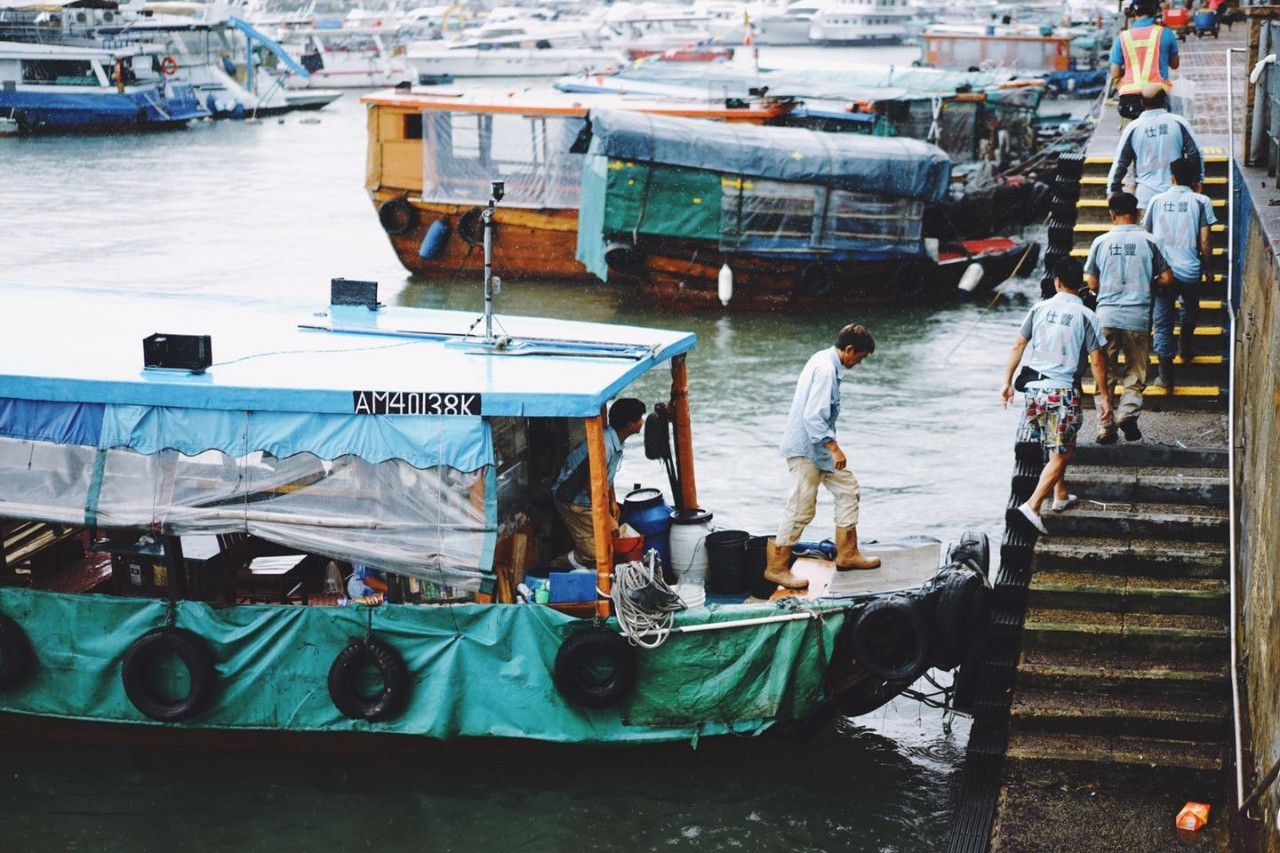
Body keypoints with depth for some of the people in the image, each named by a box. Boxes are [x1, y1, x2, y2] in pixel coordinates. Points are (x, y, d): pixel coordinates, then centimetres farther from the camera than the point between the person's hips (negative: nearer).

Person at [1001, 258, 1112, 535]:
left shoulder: (1039, 309, 3)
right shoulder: (1086, 316, -7)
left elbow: (1017, 346, 5)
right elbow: (1096, 362, -7)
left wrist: (1007, 381, 13)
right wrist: (1105, 397, 1)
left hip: (1035, 386, 5)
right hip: (1063, 390, -5)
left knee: (1055, 447, 25)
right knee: (1061, 453, -2)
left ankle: (1060, 495, 38)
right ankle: (1032, 507, -16)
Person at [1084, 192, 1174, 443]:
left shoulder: (1101, 242, 1)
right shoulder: (1147, 241, 0)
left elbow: (1091, 283, 3)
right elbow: (1166, 278, 1)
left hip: (1106, 315, 1)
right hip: (1138, 316, 0)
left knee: (1104, 372, 8)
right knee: (1136, 371, 9)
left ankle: (1105, 425, 1)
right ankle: (1128, 412, -14)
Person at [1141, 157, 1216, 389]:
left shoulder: (1157, 201, 5)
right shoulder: (1200, 202, -1)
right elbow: (1204, 242, -5)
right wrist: (1207, 267, 9)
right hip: (1190, 271, 0)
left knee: (1163, 322, 4)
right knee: (1189, 314, 28)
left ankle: (1166, 376, -1)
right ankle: (1185, 350, 47)